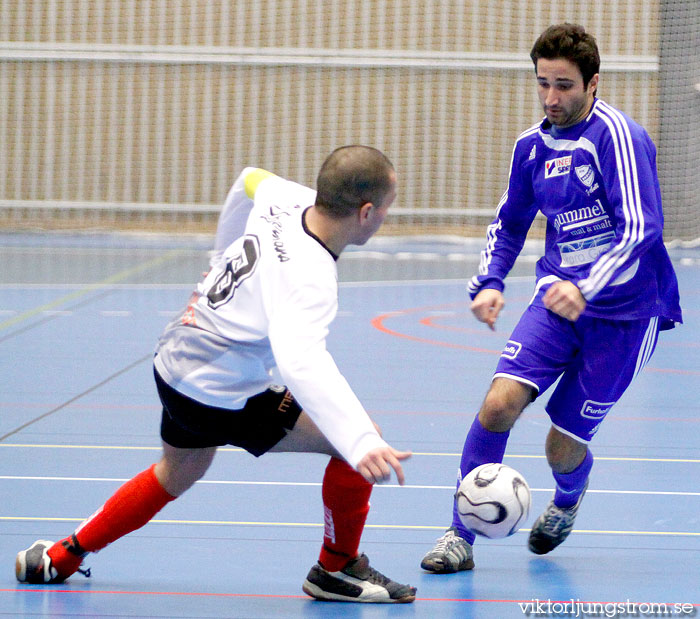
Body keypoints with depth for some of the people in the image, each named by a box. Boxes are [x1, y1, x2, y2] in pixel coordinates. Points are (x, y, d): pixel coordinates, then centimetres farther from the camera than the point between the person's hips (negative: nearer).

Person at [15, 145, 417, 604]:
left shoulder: (286, 201, -9)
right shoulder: (309, 275, -33)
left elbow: (250, 181, 17)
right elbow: (300, 360, -51)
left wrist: (224, 258, 36)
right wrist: (360, 443, -62)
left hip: (177, 364, 9)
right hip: (218, 397, -9)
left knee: (176, 475, 35)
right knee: (359, 441, -10)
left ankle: (60, 559, 48)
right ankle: (337, 570, 8)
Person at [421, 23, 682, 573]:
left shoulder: (616, 136, -17)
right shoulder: (533, 145, 5)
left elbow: (641, 228, -25)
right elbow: (510, 222, 20)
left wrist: (587, 289, -37)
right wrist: (489, 283, 2)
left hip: (625, 311, -5)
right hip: (558, 299, 5)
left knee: (563, 446, -1)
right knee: (499, 403, -18)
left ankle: (566, 504, 38)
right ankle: (460, 537, -6)